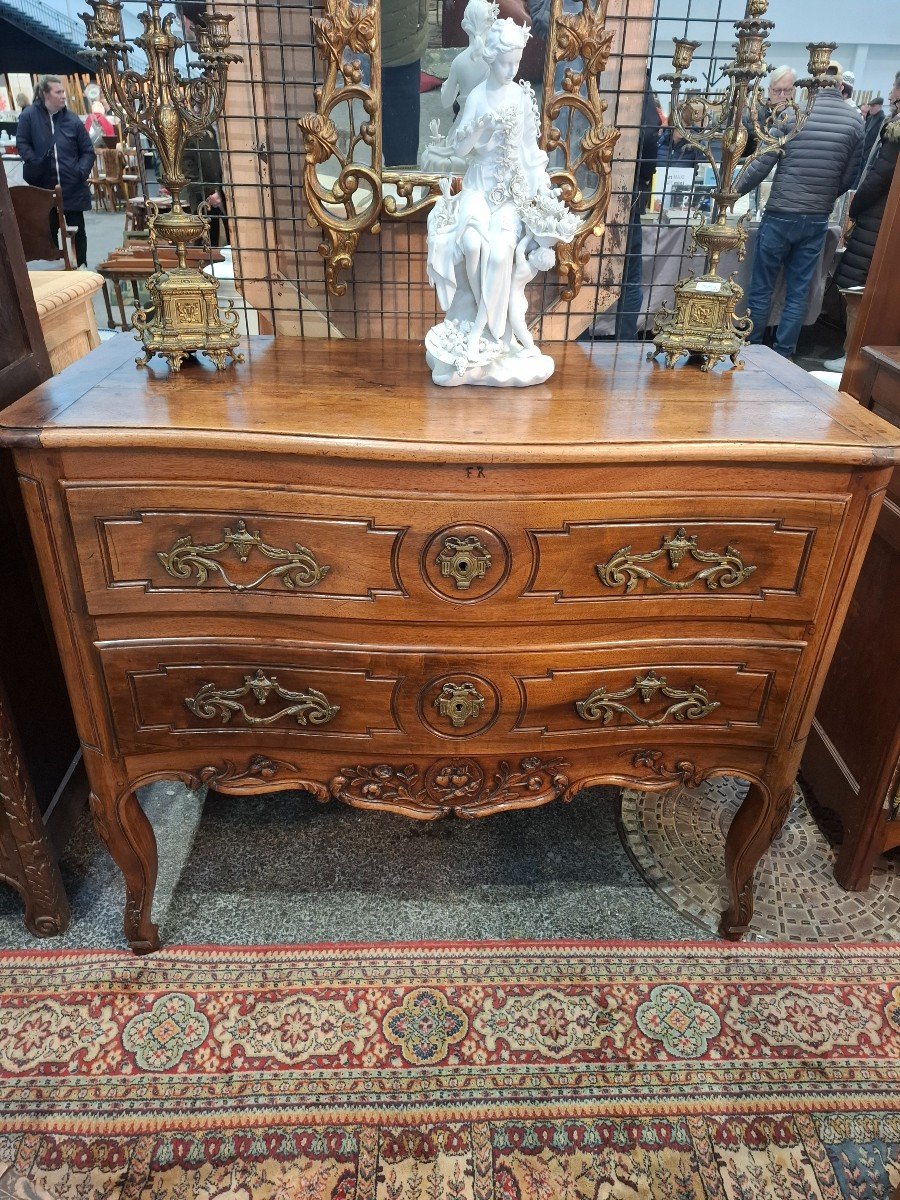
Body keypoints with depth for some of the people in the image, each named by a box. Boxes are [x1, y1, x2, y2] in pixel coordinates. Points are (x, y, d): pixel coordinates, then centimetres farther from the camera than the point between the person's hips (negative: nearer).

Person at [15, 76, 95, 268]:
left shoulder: (72, 120, 2)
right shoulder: (30, 115, -2)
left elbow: (88, 151, 4)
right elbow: (21, 143, -1)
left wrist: (82, 171, -11)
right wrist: (35, 164, -14)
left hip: (72, 187, 1)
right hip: (44, 187, 0)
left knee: (77, 228, 6)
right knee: (50, 229, 8)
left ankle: (82, 265, 18)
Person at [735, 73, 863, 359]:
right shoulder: (856, 119, 3)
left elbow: (762, 163, -10)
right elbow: (848, 177, 8)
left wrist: (733, 191, 2)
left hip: (781, 215, -3)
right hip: (817, 220, 4)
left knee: (761, 290, 6)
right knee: (798, 293, 9)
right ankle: (783, 355, 13)